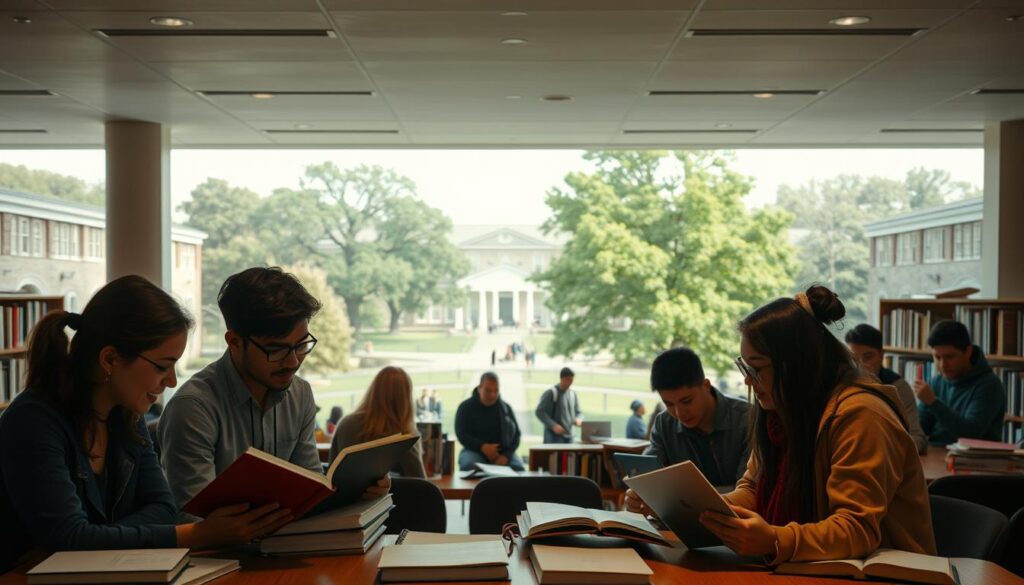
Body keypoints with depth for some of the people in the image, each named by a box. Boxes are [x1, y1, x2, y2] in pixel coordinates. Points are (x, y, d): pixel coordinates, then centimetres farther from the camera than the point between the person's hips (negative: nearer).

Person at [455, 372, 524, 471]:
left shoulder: (505, 408, 8)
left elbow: (516, 434, 6)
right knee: (469, 466, -37)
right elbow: (461, 434, -3)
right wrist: (482, 447, -20)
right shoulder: (466, 407, 2)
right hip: (474, 450, -2)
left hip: (502, 452, 2)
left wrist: (506, 455, -13)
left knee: (518, 468, -30)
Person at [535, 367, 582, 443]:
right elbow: (539, 412, -9)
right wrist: (553, 425, -19)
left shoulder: (573, 394, 13)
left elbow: (578, 412, 21)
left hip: (569, 436, 6)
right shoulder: (551, 393, -6)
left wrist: (578, 419, -4)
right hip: (554, 436, -6)